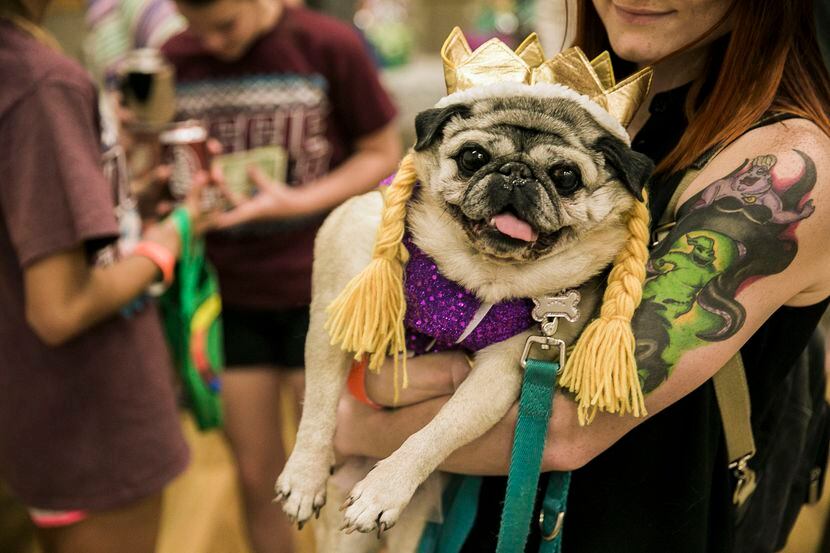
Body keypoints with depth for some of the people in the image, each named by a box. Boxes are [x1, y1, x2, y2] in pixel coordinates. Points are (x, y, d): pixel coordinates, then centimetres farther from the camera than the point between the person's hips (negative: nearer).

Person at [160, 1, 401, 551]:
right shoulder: (175, 61, 0)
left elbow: (382, 152, -3)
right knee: (257, 473, 13)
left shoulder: (329, 45, -9)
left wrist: (296, 202, -17)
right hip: (227, 292, 3)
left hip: (318, 285, -2)